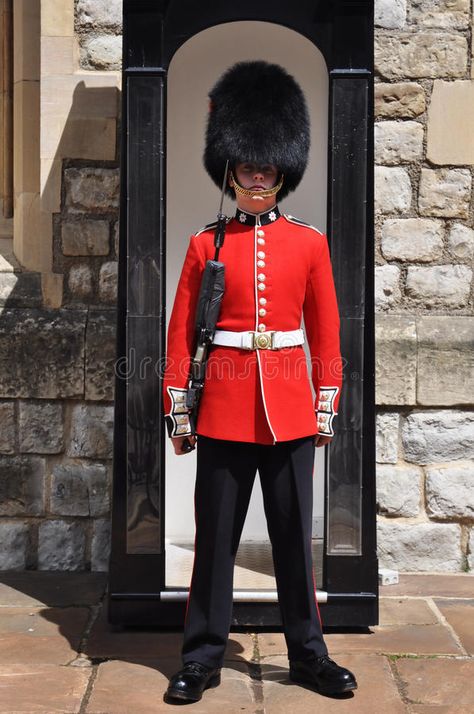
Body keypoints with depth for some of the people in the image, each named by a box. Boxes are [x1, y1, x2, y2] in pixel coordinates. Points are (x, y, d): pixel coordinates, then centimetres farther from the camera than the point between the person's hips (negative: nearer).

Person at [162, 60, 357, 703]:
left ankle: (308, 654, 21)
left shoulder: (309, 243, 6)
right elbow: (181, 331, 3)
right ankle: (203, 658, 17)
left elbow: (326, 332, 7)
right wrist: (178, 408, 0)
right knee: (215, 537, 5)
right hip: (224, 405, -1)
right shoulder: (207, 244, 3)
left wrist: (326, 405, 3)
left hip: (289, 404, 1)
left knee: (294, 534, 8)